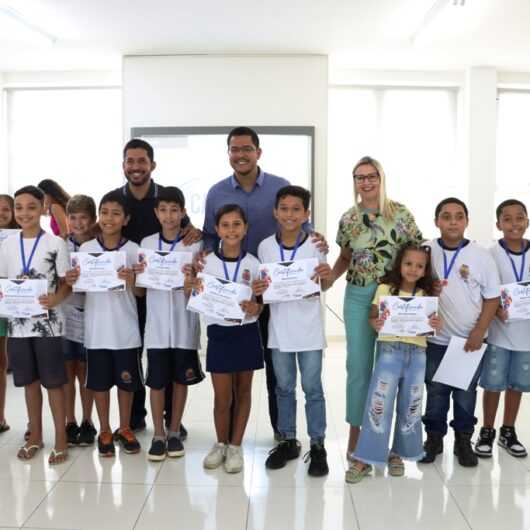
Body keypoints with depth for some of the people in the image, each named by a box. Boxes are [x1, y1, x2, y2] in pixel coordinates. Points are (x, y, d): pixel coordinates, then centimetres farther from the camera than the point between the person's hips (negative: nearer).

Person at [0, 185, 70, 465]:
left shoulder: (56, 243, -5)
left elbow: (66, 283, -3)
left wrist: (55, 299, -23)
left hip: (47, 322, -4)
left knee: (53, 381, 3)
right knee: (29, 380, 14)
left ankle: (61, 438, 15)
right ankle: (35, 435, 28)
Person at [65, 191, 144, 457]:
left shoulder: (134, 250, -5)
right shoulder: (85, 248, -1)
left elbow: (140, 293, -3)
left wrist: (131, 280, -23)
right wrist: (71, 281, -15)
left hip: (125, 328, -1)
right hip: (96, 328, 1)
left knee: (126, 380, 11)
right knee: (99, 381, 11)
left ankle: (124, 429, 30)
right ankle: (105, 431, 28)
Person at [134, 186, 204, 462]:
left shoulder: (194, 245, -3)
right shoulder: (146, 243, 4)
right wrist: (136, 274, -14)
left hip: (184, 324, -1)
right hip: (157, 323, 1)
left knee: (181, 379, 10)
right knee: (156, 381, 5)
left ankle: (174, 432, 24)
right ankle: (158, 435, 19)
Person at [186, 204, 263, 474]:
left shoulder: (253, 264, -2)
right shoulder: (206, 262, -2)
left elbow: (259, 303, 3)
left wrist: (254, 309, -19)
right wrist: (191, 288, -17)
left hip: (247, 333, 1)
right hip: (219, 333, 0)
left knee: (243, 391, 11)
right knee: (222, 397, 4)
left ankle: (236, 446, 26)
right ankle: (221, 443, 27)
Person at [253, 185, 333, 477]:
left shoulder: (315, 245, -6)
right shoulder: (265, 246, 0)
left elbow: (324, 287, 2)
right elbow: (264, 284, 8)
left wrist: (326, 276, -20)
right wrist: (257, 289, -14)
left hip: (309, 327, -2)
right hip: (279, 327, 2)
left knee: (312, 387, 4)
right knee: (284, 388, 13)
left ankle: (317, 445, 16)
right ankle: (288, 441, 27)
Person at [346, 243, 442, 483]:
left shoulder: (426, 295, 7)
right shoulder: (385, 288, 0)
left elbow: (432, 325, 5)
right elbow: (372, 317, -1)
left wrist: (437, 324, -17)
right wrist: (376, 323, -23)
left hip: (417, 353, 3)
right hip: (390, 349, -3)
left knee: (410, 405, 10)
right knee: (379, 403, -7)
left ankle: (397, 453, 28)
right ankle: (365, 459, 1)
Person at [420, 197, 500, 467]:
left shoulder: (481, 255, -6)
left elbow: (492, 297, -2)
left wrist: (479, 332, -9)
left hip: (469, 339, 0)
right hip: (435, 338, 1)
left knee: (465, 393, 10)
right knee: (435, 392, 12)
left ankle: (463, 441, 27)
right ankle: (434, 438, 28)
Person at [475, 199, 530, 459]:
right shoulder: (491, 254, -8)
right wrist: (497, 310, -21)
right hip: (498, 330, -3)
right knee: (493, 384, 6)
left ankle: (508, 432, 29)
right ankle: (487, 432, 22)